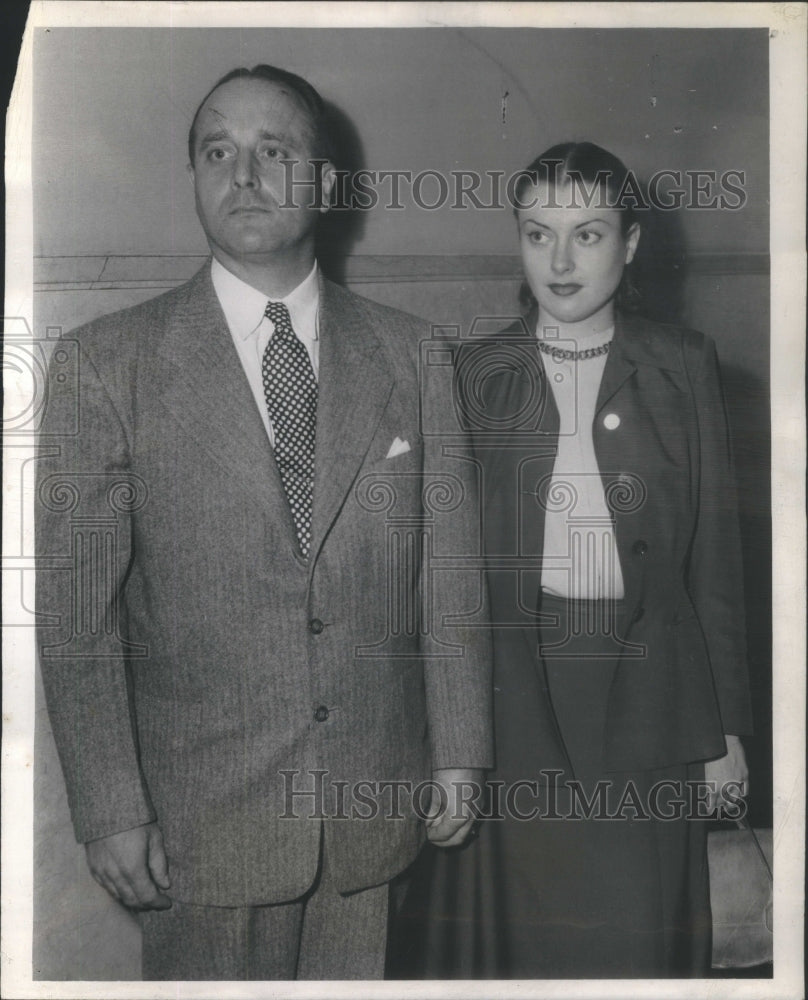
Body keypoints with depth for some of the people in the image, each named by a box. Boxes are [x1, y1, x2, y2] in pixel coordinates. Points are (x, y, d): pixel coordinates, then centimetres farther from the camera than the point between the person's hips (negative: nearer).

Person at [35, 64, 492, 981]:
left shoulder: (408, 352, 3)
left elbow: (448, 562, 4)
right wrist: (110, 809, -8)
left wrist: (457, 758, 4)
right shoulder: (109, 362, -5)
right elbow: (73, 607, -6)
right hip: (205, 811, -2)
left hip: (377, 799, 3)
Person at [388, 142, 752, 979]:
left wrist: (725, 728, 3)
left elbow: (714, 551, 4)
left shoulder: (683, 366, 3)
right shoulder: (474, 374, 3)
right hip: (509, 697, 0)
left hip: (643, 697, 0)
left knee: (633, 938, 9)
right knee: (505, 933, 9)